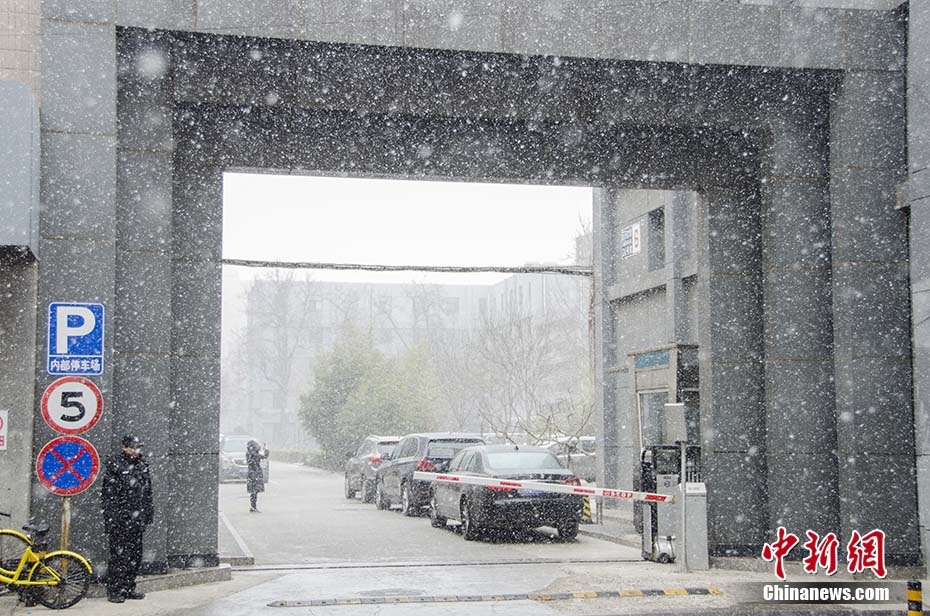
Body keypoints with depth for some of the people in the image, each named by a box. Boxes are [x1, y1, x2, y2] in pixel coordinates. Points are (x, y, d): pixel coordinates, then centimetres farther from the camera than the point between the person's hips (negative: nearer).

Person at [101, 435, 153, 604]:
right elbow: (109, 493, -10)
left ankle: (129, 588, 18)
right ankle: (114, 591, -1)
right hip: (120, 519, -7)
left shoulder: (142, 465, 14)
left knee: (135, 555, 9)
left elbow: (147, 492, 22)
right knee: (119, 555, -6)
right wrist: (112, 516, -14)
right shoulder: (114, 463, -6)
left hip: (136, 519, 7)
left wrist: (149, 511, 18)